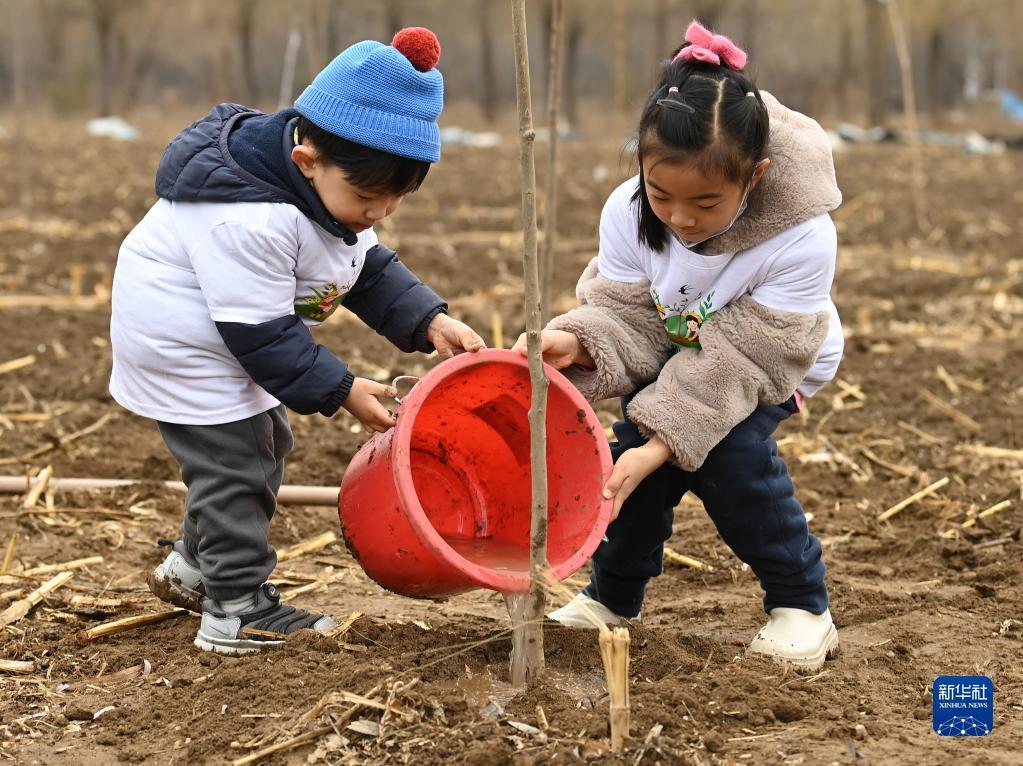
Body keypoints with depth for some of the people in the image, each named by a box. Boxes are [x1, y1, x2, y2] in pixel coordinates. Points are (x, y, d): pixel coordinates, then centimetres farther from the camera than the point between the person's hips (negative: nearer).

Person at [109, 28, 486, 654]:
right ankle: (237, 612, 5)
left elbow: (370, 269, 5)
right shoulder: (250, 221, -37)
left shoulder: (343, 185, -8)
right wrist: (341, 391, -26)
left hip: (239, 336, 10)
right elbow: (260, 333, -31)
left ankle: (194, 567, 37)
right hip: (181, 342, -10)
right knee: (235, 462, -8)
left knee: (265, 446, 19)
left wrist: (428, 321, -9)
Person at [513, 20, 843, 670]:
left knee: (731, 452, -25)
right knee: (639, 445, -16)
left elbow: (739, 358, -35)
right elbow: (626, 317, -21)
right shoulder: (629, 213, -28)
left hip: (776, 364, -3)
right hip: (678, 348, 3)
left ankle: (801, 601, -6)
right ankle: (614, 594, 9)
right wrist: (577, 342, -44)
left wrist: (663, 442, -41)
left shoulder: (801, 240, -38)